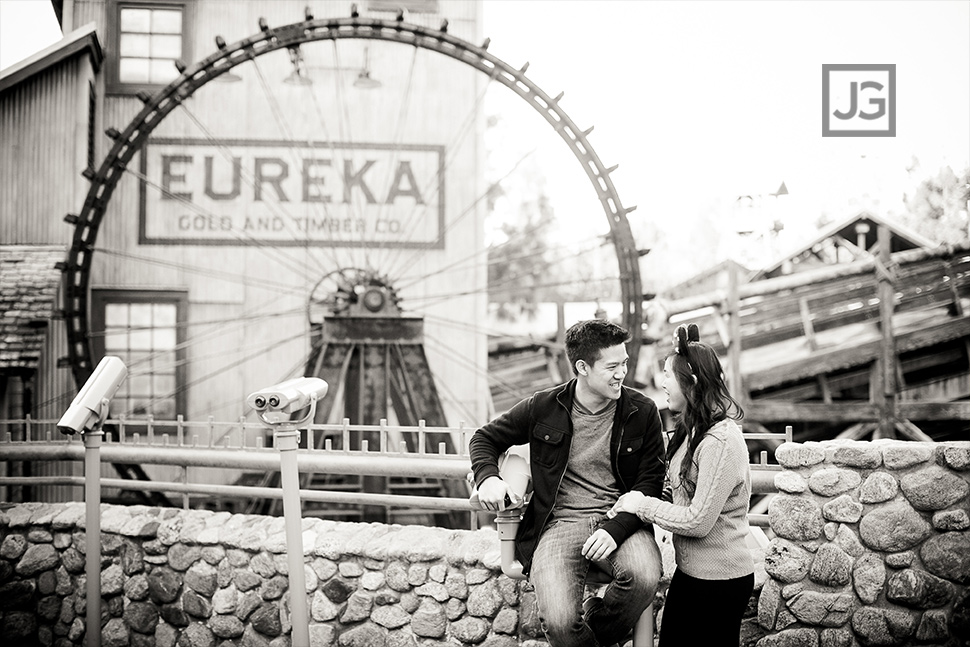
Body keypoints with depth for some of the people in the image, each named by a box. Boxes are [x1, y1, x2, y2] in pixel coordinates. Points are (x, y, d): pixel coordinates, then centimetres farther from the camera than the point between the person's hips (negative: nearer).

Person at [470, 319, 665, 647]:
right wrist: (487, 477, -6)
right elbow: (485, 438, 16)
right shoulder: (543, 408, 3)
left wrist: (616, 528, -15)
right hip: (560, 522, -1)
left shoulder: (642, 412, 2)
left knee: (645, 577, -33)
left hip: (619, 520, 1)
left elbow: (650, 483, 1)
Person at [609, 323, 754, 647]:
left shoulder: (721, 441, -22)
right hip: (689, 572, 9)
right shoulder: (693, 431, 9)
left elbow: (698, 521, -22)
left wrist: (642, 505, -12)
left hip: (718, 583, -9)